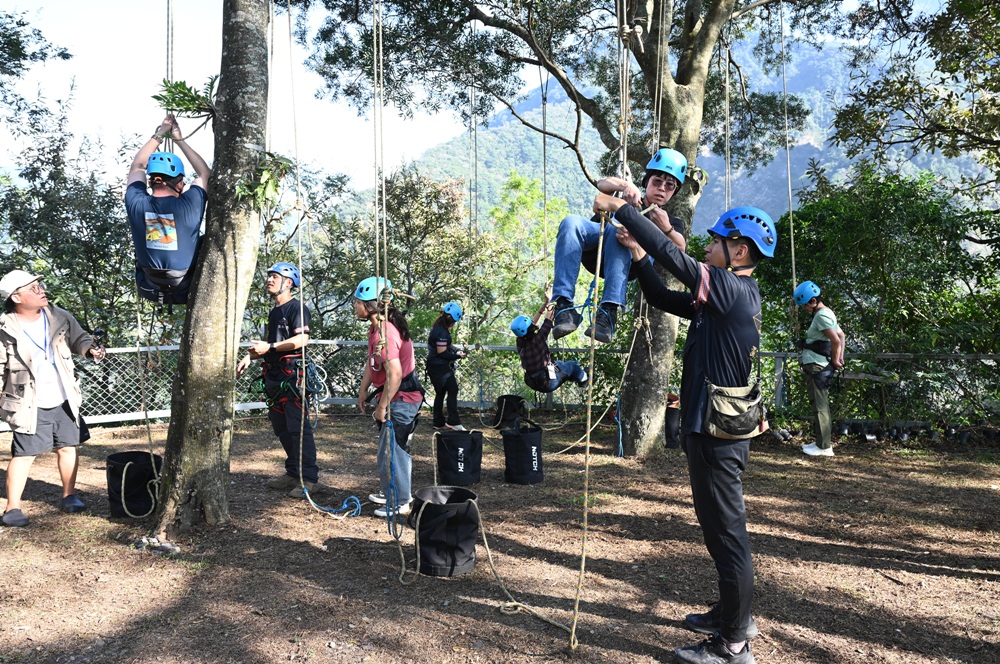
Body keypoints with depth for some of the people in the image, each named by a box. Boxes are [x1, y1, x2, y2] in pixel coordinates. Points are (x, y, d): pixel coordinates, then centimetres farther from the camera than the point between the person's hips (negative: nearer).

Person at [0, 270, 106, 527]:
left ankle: (69, 496, 26)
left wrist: (90, 348, -11)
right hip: (29, 405, -4)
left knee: (67, 447, 12)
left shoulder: (60, 317, -2)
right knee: (24, 455, 0)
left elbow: (79, 338, 11)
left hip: (63, 400, 4)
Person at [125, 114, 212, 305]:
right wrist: (179, 139, 6)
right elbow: (206, 173, 0)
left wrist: (158, 135, 13)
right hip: (187, 290, -3)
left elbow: (138, 166, 8)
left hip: (150, 289, 3)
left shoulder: (136, 204, -14)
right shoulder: (188, 205, -22)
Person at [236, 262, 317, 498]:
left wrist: (270, 347, -21)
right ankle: (292, 473, 22)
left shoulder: (297, 308, -7)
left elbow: (302, 339, -20)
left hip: (292, 374, -10)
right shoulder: (274, 312, 22)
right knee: (281, 428, 12)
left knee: (298, 427, -10)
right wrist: (251, 356, 15)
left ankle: (308, 478, -6)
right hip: (274, 375, 10)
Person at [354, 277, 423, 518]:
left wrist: (382, 406, -23)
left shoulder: (386, 333, -27)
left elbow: (395, 374, -31)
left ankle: (399, 504, 9)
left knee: (391, 451, -3)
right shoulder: (375, 327, 6)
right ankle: (390, 491, 37)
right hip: (397, 397, 10)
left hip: (401, 399, -10)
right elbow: (372, 361, 16)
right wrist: (363, 390, 13)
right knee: (395, 447, 22)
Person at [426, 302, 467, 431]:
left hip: (435, 366, 10)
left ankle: (439, 422, 21)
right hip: (440, 367, -10)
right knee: (452, 390, -5)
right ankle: (453, 421, -5)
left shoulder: (439, 327, 11)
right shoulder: (442, 331, -21)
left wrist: (456, 350, 4)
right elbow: (442, 352, -23)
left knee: (440, 393, 15)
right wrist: (458, 356, -13)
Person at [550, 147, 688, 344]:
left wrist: (666, 229, -21)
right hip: (595, 248, 2)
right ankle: (564, 306, -39)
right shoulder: (629, 200, 32)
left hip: (631, 260, -2)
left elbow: (679, 248, 1)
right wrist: (625, 186, -13)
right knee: (571, 222, -30)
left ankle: (609, 312, -46)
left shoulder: (671, 222, 27)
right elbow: (602, 184, 9)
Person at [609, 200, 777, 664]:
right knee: (721, 527, 21)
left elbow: (672, 256, -21)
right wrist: (638, 255, 5)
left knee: (727, 532, 0)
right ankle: (734, 614, 37)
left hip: (717, 433, -10)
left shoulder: (733, 289, -16)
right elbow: (663, 299, 16)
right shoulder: (731, 295, 12)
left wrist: (620, 208, -13)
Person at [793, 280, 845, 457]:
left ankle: (824, 446, -2)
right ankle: (821, 442, 22)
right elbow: (841, 335, 24)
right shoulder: (825, 313, 16)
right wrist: (840, 357, 16)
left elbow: (836, 340, -23)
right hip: (817, 365, 11)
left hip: (817, 366, -11)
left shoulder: (821, 316, -16)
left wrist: (835, 360, -9)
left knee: (820, 406, -6)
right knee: (820, 405, 15)